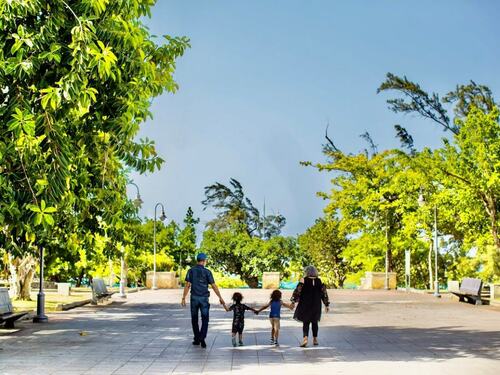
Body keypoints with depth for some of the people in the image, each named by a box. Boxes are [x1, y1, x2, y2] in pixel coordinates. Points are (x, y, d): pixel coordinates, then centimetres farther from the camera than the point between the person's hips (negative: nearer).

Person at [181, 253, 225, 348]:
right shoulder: (207, 272, -5)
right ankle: (202, 338, -15)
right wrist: (220, 297, 0)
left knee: (194, 319, 14)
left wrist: (183, 298, -4)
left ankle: (197, 339, 19)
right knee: (205, 319, 2)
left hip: (194, 298, 1)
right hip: (204, 298, -1)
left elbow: (187, 285, -6)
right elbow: (214, 286, -6)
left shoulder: (191, 271, -1)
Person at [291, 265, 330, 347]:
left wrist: (293, 301, -4)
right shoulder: (319, 281, 2)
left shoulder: (303, 280, -7)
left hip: (305, 305, -3)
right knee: (314, 322, 17)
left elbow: (297, 291, -10)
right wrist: (326, 304, 10)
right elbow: (324, 293, 4)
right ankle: (315, 339, 23)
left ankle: (305, 338, -21)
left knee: (306, 322, 0)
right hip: (316, 305, 3)